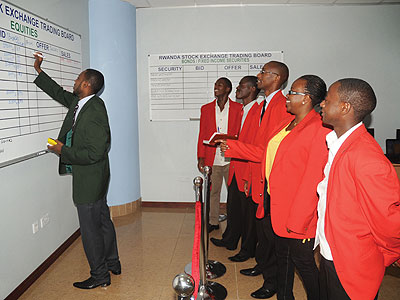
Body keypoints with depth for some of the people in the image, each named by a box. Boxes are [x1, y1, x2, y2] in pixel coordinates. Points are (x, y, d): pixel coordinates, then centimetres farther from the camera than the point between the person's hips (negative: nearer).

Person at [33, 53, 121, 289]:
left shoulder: (95, 112, -24)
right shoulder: (78, 102, 5)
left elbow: (95, 153, -26)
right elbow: (60, 93, 24)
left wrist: (63, 151, -17)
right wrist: (39, 71, 28)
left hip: (89, 179, -10)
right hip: (91, 179, 10)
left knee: (90, 228, 4)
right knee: (103, 221, 20)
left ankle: (100, 276, 22)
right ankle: (112, 264, 37)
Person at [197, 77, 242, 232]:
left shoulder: (238, 108, 3)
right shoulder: (206, 109, 10)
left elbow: (241, 133, 3)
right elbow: (202, 135, 9)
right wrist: (201, 158, 4)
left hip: (231, 159, -2)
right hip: (212, 159, 2)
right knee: (212, 191, 10)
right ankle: (213, 221, 24)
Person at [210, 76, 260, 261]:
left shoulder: (259, 111, -14)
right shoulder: (241, 110, 15)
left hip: (249, 170, -9)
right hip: (235, 169, 9)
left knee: (248, 210, 5)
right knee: (233, 207, 20)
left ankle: (248, 250, 21)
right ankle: (230, 240, 38)